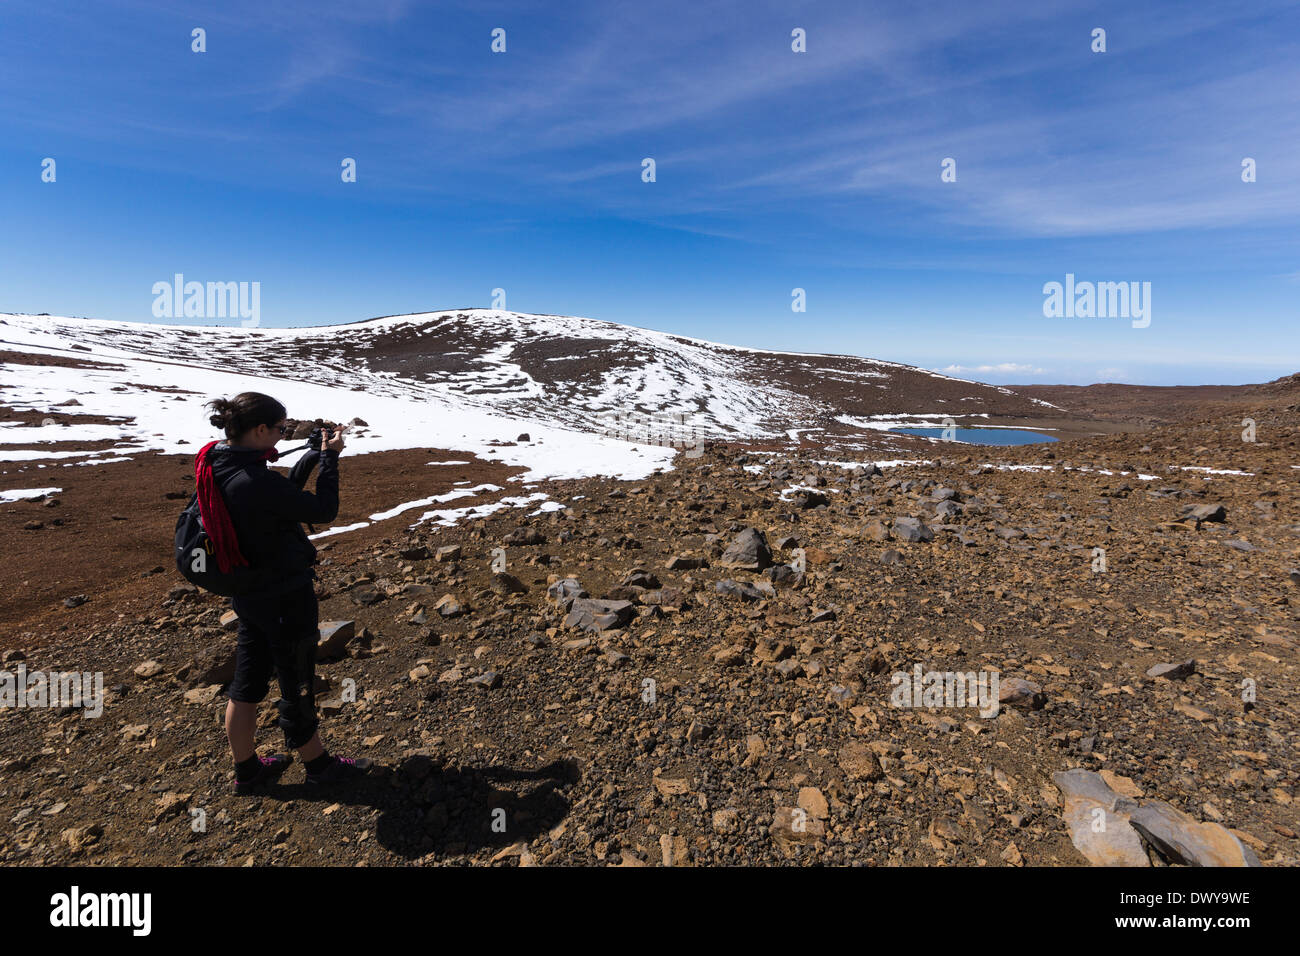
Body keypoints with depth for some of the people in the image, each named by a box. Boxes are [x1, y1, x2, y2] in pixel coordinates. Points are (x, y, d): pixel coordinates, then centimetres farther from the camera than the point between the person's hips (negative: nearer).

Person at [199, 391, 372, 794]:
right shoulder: (254, 482, -31)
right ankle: (318, 763, 32)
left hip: (249, 592, 9)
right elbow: (323, 510, -22)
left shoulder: (219, 465, -2)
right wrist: (329, 458, -11)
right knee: (298, 684, 11)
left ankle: (246, 769, 39)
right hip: (284, 597, -9)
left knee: (247, 683, 21)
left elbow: (284, 497, 8)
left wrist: (313, 456, 2)